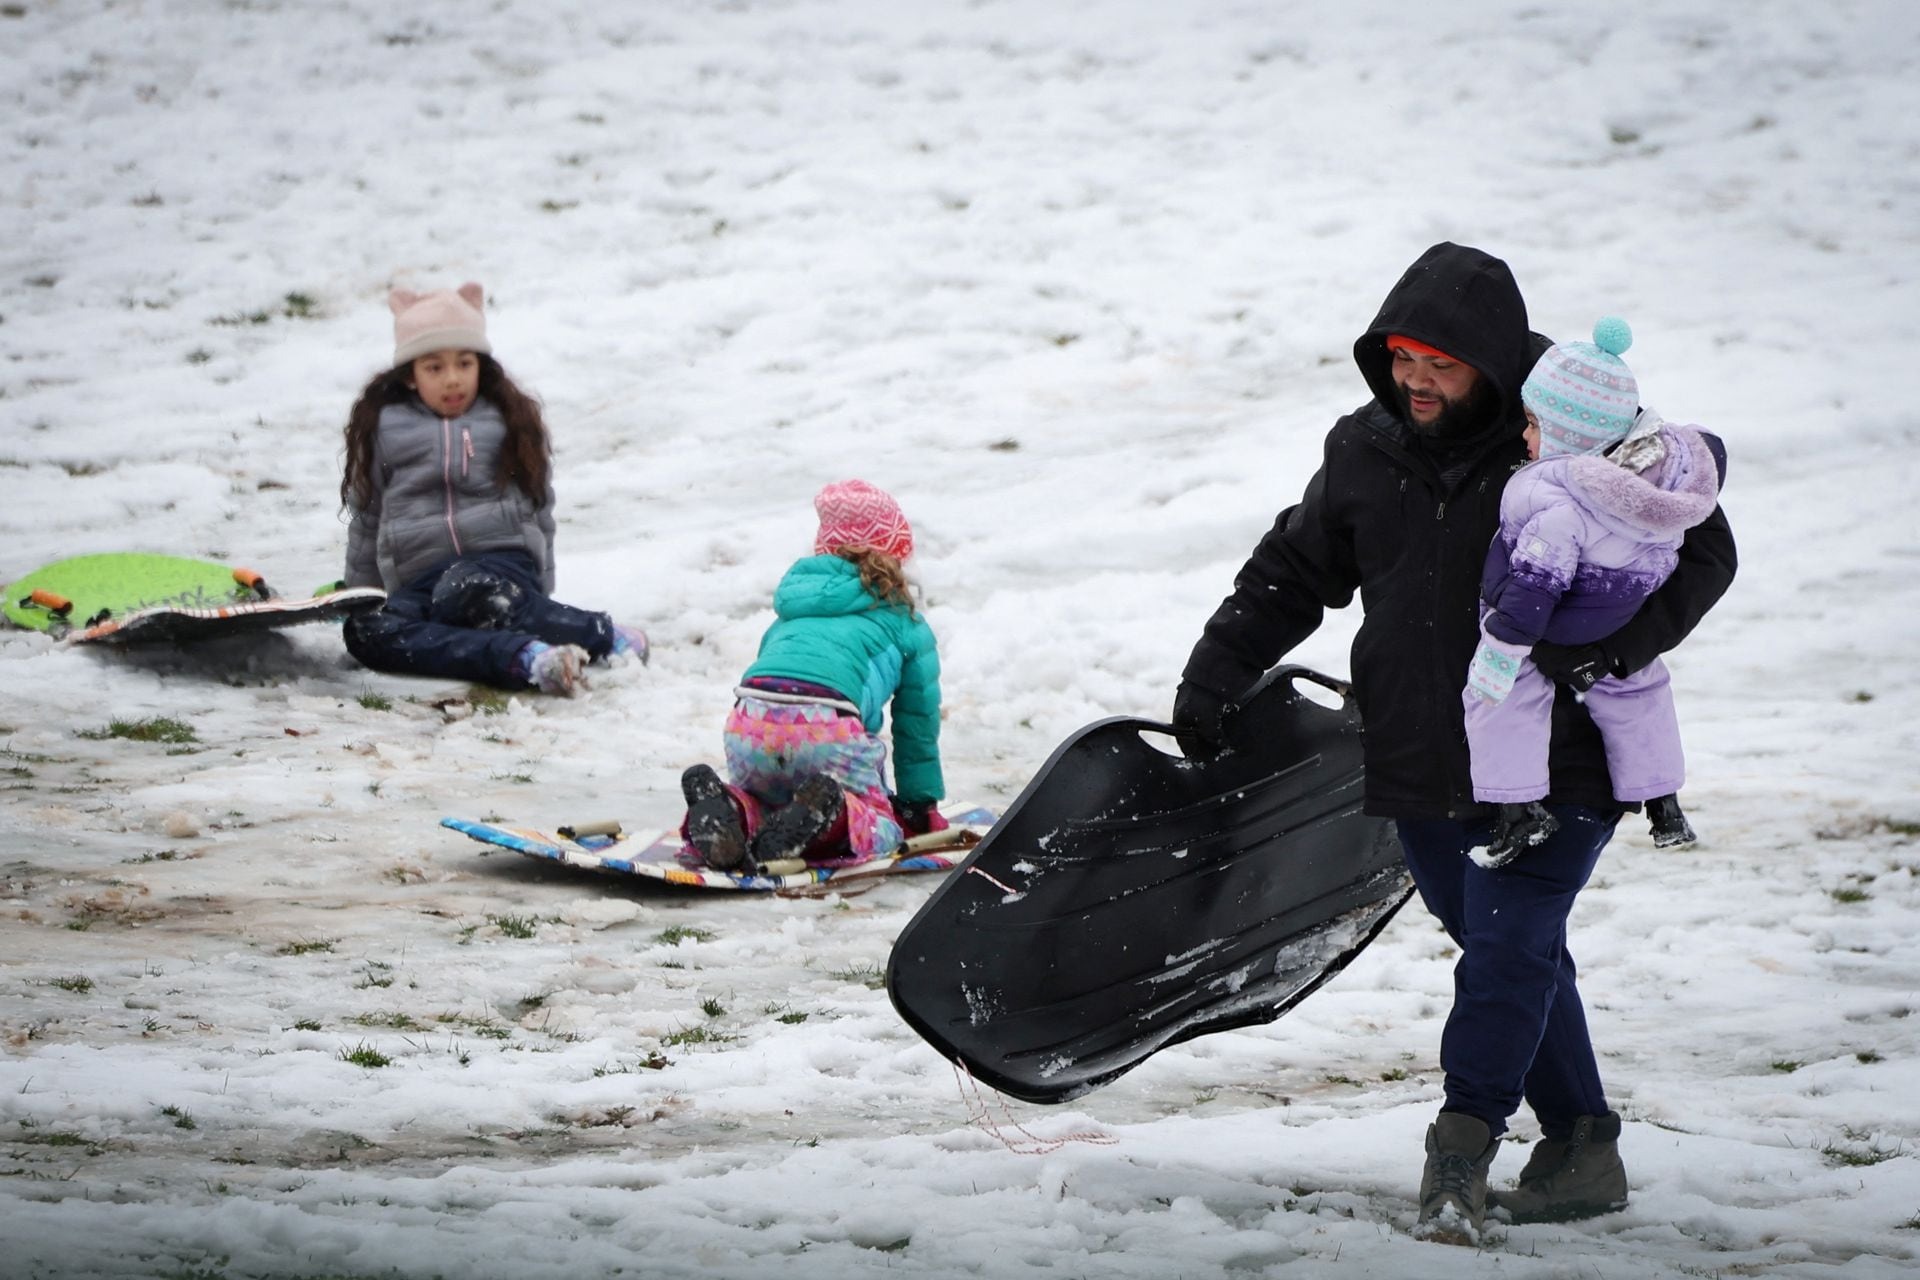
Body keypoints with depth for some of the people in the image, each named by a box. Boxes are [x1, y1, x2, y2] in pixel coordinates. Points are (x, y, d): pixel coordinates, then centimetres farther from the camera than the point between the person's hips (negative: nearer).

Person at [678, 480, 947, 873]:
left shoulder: (791, 612, 37)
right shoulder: (907, 625, 25)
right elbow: (917, 725, 30)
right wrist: (920, 806, 44)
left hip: (748, 724, 4)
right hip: (828, 729, -4)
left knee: (763, 803, 30)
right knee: (880, 826, 13)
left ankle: (732, 810, -8)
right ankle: (834, 819, -23)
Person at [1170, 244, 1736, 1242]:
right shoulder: (1364, 453, 6)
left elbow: (1701, 550, -5)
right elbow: (1292, 570, 20)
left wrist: (1613, 644, -19)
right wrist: (1214, 673, 12)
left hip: (1553, 758, -5)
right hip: (1422, 767, 5)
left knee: (1508, 946, -14)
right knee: (1510, 950, 9)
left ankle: (1462, 1146, -8)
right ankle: (1580, 1147, 17)